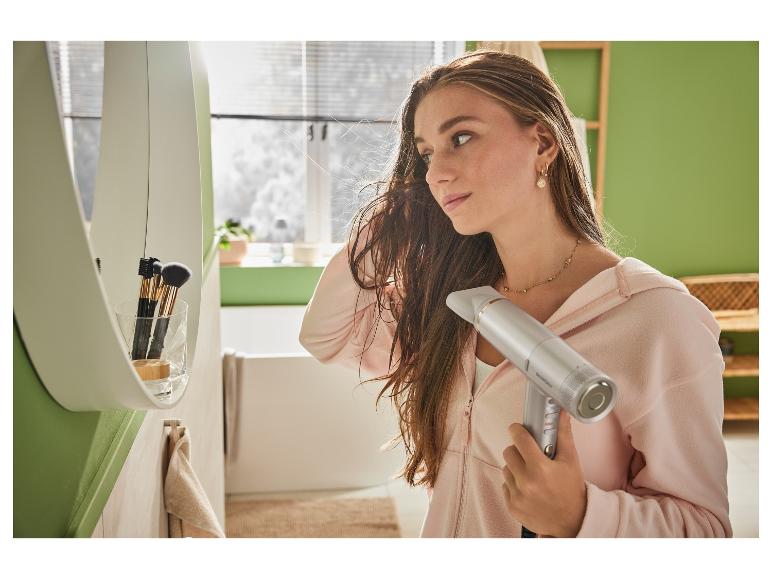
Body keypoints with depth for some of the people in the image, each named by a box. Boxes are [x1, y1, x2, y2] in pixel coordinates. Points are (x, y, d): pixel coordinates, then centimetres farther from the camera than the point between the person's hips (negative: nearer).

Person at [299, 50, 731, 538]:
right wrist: (390, 217, -12)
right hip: (442, 529, 5)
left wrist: (578, 515, -38)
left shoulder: (660, 319, -25)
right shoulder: (455, 296, -7)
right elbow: (326, 337, -3)